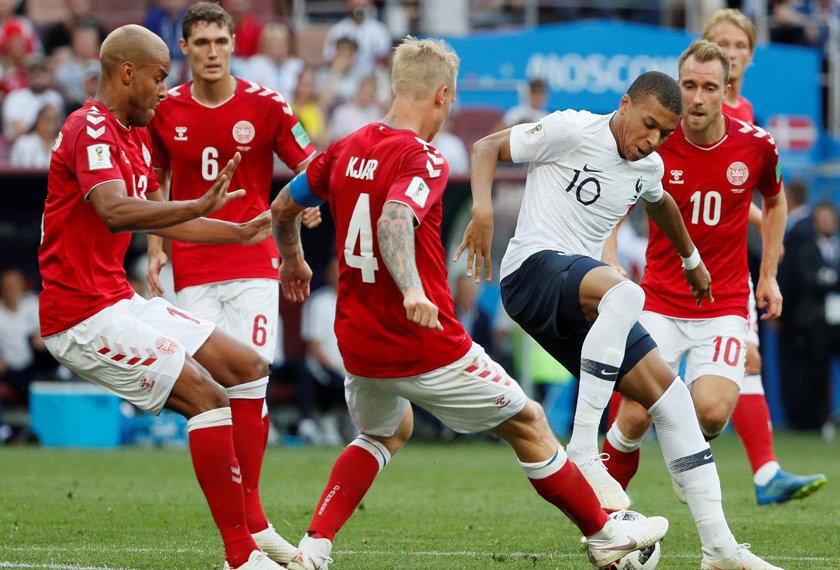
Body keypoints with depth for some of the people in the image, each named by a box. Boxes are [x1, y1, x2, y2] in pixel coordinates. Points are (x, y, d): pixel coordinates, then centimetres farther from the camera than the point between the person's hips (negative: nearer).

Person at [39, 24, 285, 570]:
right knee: (207, 398, -19)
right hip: (84, 315, -11)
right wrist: (200, 207, -46)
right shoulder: (91, 130, -16)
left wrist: (242, 232, 31)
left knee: (248, 368, 11)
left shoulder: (135, 135, 17)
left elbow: (158, 218, 30)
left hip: (120, 300, 11)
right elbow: (117, 213, -34)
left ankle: (250, 525, 9)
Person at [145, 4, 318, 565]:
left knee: (249, 382, -10)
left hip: (254, 263, -1)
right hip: (193, 271, 1)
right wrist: (156, 249, 7)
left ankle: (250, 515, 2)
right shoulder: (166, 111, 5)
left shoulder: (265, 106, -2)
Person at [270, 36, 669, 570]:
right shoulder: (423, 159, -15)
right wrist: (411, 290, -47)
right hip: (425, 345, -7)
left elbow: (282, 208, 18)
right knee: (528, 425, 12)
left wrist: (293, 261, 37)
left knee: (386, 432, 33)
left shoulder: (347, 150, 6)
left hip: (358, 342, 7)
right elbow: (394, 221, -33)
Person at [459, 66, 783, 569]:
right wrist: (483, 209, -21)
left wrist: (692, 259, 53)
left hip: (583, 297, 8)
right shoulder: (572, 131, -8)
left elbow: (660, 204, 39)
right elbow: (487, 148, -4)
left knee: (671, 398, 2)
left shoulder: (649, 167, 15)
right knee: (626, 294, -39)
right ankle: (582, 452, -35)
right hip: (535, 268, -8)